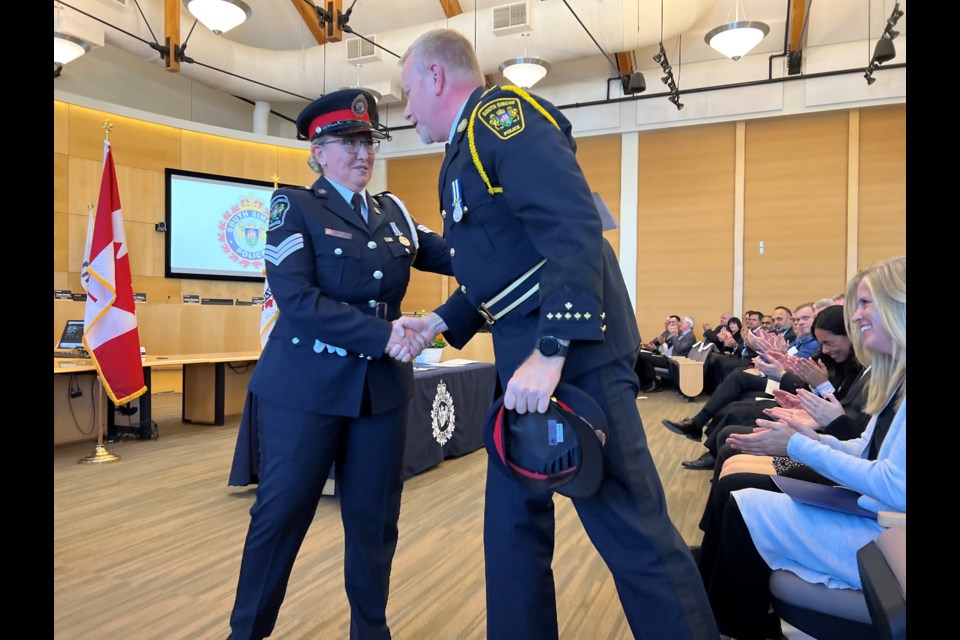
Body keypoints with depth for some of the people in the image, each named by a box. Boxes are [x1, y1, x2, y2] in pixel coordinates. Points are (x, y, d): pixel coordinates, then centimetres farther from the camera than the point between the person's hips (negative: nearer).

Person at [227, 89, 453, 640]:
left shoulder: (392, 212, 11)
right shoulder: (294, 206, -3)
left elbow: (453, 255, 3)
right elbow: (296, 299, -17)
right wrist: (384, 335, -22)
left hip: (383, 387, 4)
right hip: (306, 386, -4)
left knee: (375, 517, 12)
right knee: (281, 515, 8)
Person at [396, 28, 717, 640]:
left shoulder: (502, 113, -7)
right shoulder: (466, 150, 22)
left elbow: (575, 230, -21)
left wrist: (550, 351, -27)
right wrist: (439, 321, 16)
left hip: (575, 354, -10)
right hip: (524, 361, 10)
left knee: (630, 526, -5)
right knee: (513, 520, 14)